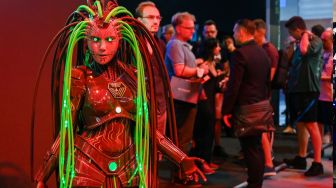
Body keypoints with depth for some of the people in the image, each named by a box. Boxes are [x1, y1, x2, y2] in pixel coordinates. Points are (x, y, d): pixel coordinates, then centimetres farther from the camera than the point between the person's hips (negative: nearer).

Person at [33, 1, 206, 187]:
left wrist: (182, 160, 2)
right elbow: (67, 131, -6)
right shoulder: (79, 78, -9)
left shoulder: (134, 77, 0)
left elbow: (146, 126, 5)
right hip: (87, 168, -3)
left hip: (127, 170, 4)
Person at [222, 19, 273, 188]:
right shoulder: (263, 53, 9)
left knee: (251, 150, -2)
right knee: (257, 148, 16)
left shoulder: (240, 53, -16)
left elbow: (233, 85, -18)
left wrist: (227, 110, -12)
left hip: (247, 109, -9)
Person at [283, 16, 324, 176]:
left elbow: (304, 50, -28)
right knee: (299, 124, 13)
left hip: (308, 89, -9)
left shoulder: (315, 40, -8)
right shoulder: (300, 43, 17)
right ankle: (301, 158, 22)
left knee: (311, 125, -8)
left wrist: (305, 36, -12)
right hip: (296, 88, 9)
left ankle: (317, 163, -6)